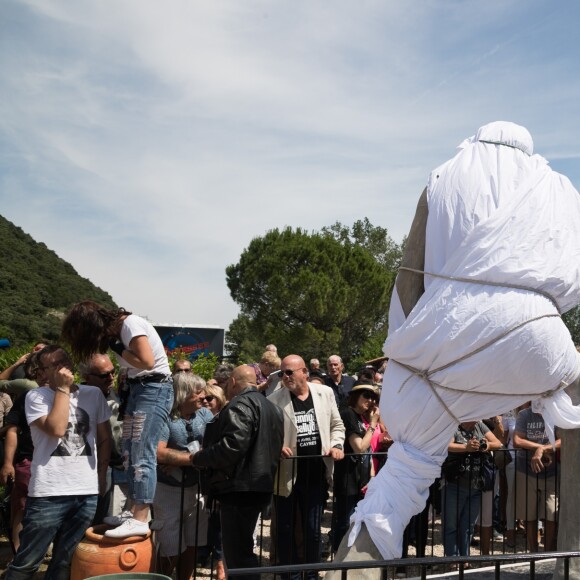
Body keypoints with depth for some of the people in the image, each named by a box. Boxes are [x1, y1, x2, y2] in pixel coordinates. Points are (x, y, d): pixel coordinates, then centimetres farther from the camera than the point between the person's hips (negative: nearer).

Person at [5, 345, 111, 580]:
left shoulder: (94, 394, 9)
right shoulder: (36, 396, -2)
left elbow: (105, 439, 14)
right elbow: (56, 429, -18)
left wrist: (101, 479, 9)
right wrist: (63, 389, -11)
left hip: (87, 493, 3)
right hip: (48, 493, -3)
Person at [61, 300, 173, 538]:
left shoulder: (131, 324, -14)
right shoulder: (117, 330, 13)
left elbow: (147, 362, -22)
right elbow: (132, 367, 11)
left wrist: (118, 349, -12)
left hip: (154, 389, -10)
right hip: (139, 389, 10)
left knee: (142, 454, -13)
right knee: (130, 454, 7)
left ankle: (140, 521, -14)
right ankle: (134, 512, 10)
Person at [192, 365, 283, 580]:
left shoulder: (240, 405, -13)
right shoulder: (269, 406, 20)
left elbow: (233, 445, -26)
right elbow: (274, 447, 22)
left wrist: (198, 458, -13)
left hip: (240, 488, -10)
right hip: (258, 485, 10)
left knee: (238, 553, -6)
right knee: (242, 549, 19)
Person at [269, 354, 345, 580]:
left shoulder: (325, 393, 3)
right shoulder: (274, 400, -6)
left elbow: (337, 425, 12)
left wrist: (336, 445, -5)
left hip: (316, 474, 2)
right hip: (286, 476, -2)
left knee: (313, 530, 12)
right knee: (285, 530, 9)